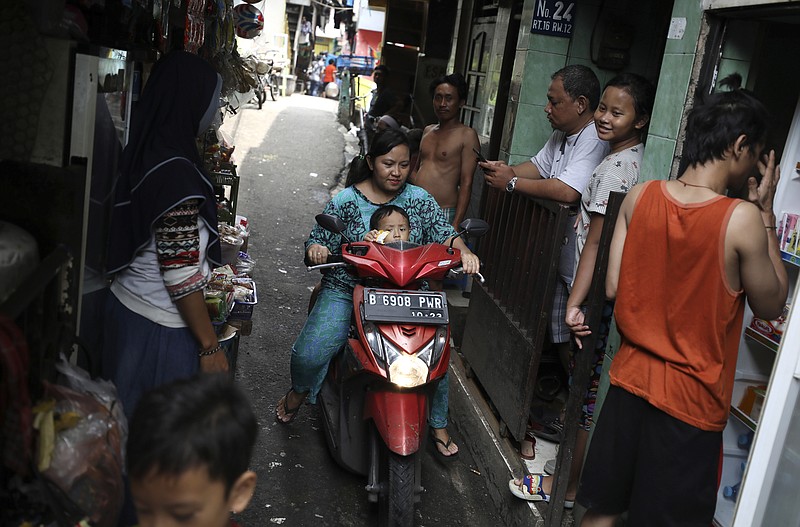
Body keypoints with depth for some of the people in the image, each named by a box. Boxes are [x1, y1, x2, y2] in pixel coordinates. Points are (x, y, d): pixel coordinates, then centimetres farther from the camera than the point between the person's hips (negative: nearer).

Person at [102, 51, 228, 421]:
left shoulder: (145, 152, 3)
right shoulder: (176, 172, -24)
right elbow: (181, 275, -23)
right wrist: (210, 346, -15)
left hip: (128, 307, 9)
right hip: (161, 328, -8)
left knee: (132, 426, 21)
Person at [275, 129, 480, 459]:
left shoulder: (420, 200, 4)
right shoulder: (345, 201, 0)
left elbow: (445, 234, -3)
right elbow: (318, 242, 1)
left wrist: (463, 251, -24)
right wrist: (316, 250, -23)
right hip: (347, 290, -1)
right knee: (308, 354, -19)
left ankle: (438, 425, 9)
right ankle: (299, 390, 20)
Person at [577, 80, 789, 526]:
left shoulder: (640, 197, -5)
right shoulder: (741, 219, -18)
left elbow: (613, 287, 0)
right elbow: (772, 305, -4)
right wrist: (766, 213, -1)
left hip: (631, 379, 4)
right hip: (692, 399, -4)